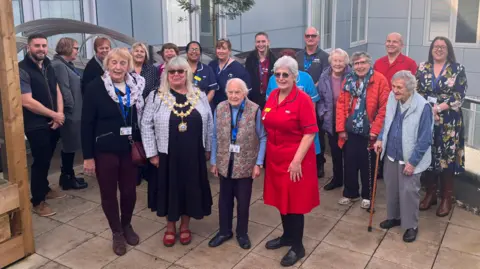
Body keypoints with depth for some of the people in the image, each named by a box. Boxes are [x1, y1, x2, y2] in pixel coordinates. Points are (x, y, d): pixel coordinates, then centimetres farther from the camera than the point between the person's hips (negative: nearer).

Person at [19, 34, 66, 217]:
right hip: (36, 125, -7)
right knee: (40, 161, 0)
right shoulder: (22, 70, -13)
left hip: (53, 123, 7)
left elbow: (57, 92, 10)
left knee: (47, 159, 18)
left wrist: (59, 114, -8)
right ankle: (37, 201, 13)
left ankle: (44, 189, 36)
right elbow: (27, 101, -20)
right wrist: (54, 115, -13)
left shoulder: (48, 67, 10)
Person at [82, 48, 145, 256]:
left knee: (130, 190, 11)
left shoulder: (137, 86, -1)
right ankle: (117, 232, 29)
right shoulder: (95, 87, -10)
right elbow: (87, 124, -9)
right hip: (105, 150, -2)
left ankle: (127, 225, 37)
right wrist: (88, 156, -10)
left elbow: (142, 118, 6)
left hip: (130, 148, 3)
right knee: (108, 193, 9)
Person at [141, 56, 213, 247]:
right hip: (167, 154, -2)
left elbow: (209, 123, 8)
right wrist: (152, 153, -7)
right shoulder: (156, 97, -5)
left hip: (194, 154, 2)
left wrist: (208, 149, 7)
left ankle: (185, 226, 30)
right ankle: (170, 227, 31)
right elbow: (146, 125, -4)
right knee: (170, 189, 10)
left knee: (190, 189, 11)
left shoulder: (199, 96, 2)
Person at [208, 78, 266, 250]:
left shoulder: (255, 110, -12)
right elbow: (215, 137, 3)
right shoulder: (219, 109, -2)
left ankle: (242, 233, 32)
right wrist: (214, 161, 4)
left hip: (246, 165, -2)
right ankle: (224, 231, 35)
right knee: (224, 200, 16)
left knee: (243, 201, 12)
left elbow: (263, 138, -8)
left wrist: (258, 163, -11)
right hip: (225, 164, 3)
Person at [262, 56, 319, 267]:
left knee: (294, 201, 4)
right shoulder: (273, 95, 5)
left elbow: (310, 133, -18)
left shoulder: (303, 100, -16)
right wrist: (266, 153, 11)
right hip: (275, 158, 7)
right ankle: (287, 235, 37)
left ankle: (297, 247, 20)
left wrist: (297, 161, -20)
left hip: (295, 160, -6)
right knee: (281, 198, 18)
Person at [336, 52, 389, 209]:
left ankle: (367, 196, 25)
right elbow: (341, 105, 5)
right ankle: (350, 193, 29)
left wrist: (375, 130, -13)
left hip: (369, 132, -4)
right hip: (350, 131, 4)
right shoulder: (348, 80, 6)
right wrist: (341, 128, -1)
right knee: (350, 164, 12)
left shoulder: (379, 80, -7)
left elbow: (384, 107, -11)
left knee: (367, 165, 8)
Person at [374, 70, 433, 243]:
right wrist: (380, 139, 1)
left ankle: (411, 226, 22)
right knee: (391, 188, 19)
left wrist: (412, 162, -16)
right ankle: (394, 216, 39)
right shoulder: (392, 98, -6)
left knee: (408, 192, 4)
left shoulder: (423, 107, -24)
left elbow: (425, 140, -18)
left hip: (409, 159, -6)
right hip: (391, 155, 6)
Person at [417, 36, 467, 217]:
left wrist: (437, 108, -16)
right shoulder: (422, 68, 7)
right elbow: (416, 92, 1)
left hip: (448, 122, -2)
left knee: (447, 157, 0)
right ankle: (430, 194, 21)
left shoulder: (457, 69, 0)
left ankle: (447, 198, 14)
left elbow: (459, 96, -7)